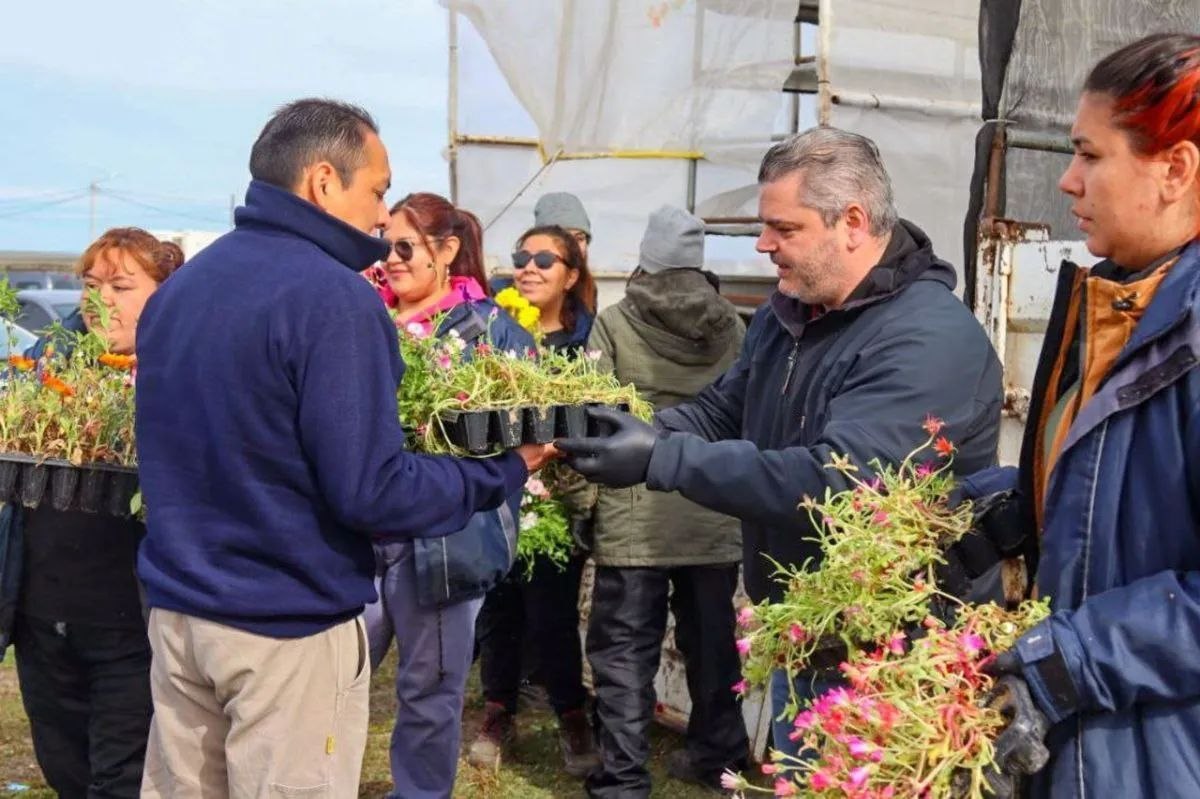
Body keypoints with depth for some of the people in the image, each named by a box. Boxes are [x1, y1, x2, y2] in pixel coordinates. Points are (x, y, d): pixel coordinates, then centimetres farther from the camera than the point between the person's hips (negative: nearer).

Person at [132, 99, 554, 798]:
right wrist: (503, 471, -9)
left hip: (176, 608, 7)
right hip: (287, 628, -7)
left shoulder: (176, 288, 7)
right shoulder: (333, 297, -18)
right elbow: (371, 493, -20)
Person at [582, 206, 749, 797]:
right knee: (711, 641, 16)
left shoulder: (615, 324, -5)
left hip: (635, 517, -4)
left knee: (626, 649, 2)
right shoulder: (731, 326, 5)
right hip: (717, 515, 4)